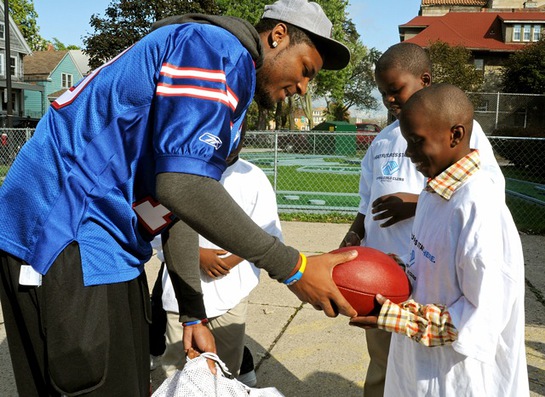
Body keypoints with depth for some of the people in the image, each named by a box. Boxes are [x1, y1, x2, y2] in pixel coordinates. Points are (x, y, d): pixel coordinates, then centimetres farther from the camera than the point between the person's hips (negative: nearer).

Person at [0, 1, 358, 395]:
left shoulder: (226, 98, 18)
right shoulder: (218, 48, -13)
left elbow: (181, 208, 16)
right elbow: (181, 186, -26)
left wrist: (194, 316, 16)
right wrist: (291, 266, -19)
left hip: (107, 243, 10)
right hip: (68, 236, -10)